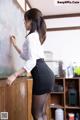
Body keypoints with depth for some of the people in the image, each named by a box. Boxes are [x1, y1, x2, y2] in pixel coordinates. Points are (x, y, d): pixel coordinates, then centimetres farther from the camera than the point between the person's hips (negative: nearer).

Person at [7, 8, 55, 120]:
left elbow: (32, 61, -22)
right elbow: (26, 56, 30)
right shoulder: (36, 35, 22)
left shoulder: (31, 36, -9)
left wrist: (15, 75, -25)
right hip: (46, 74, 10)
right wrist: (14, 44, 33)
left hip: (41, 75, -10)